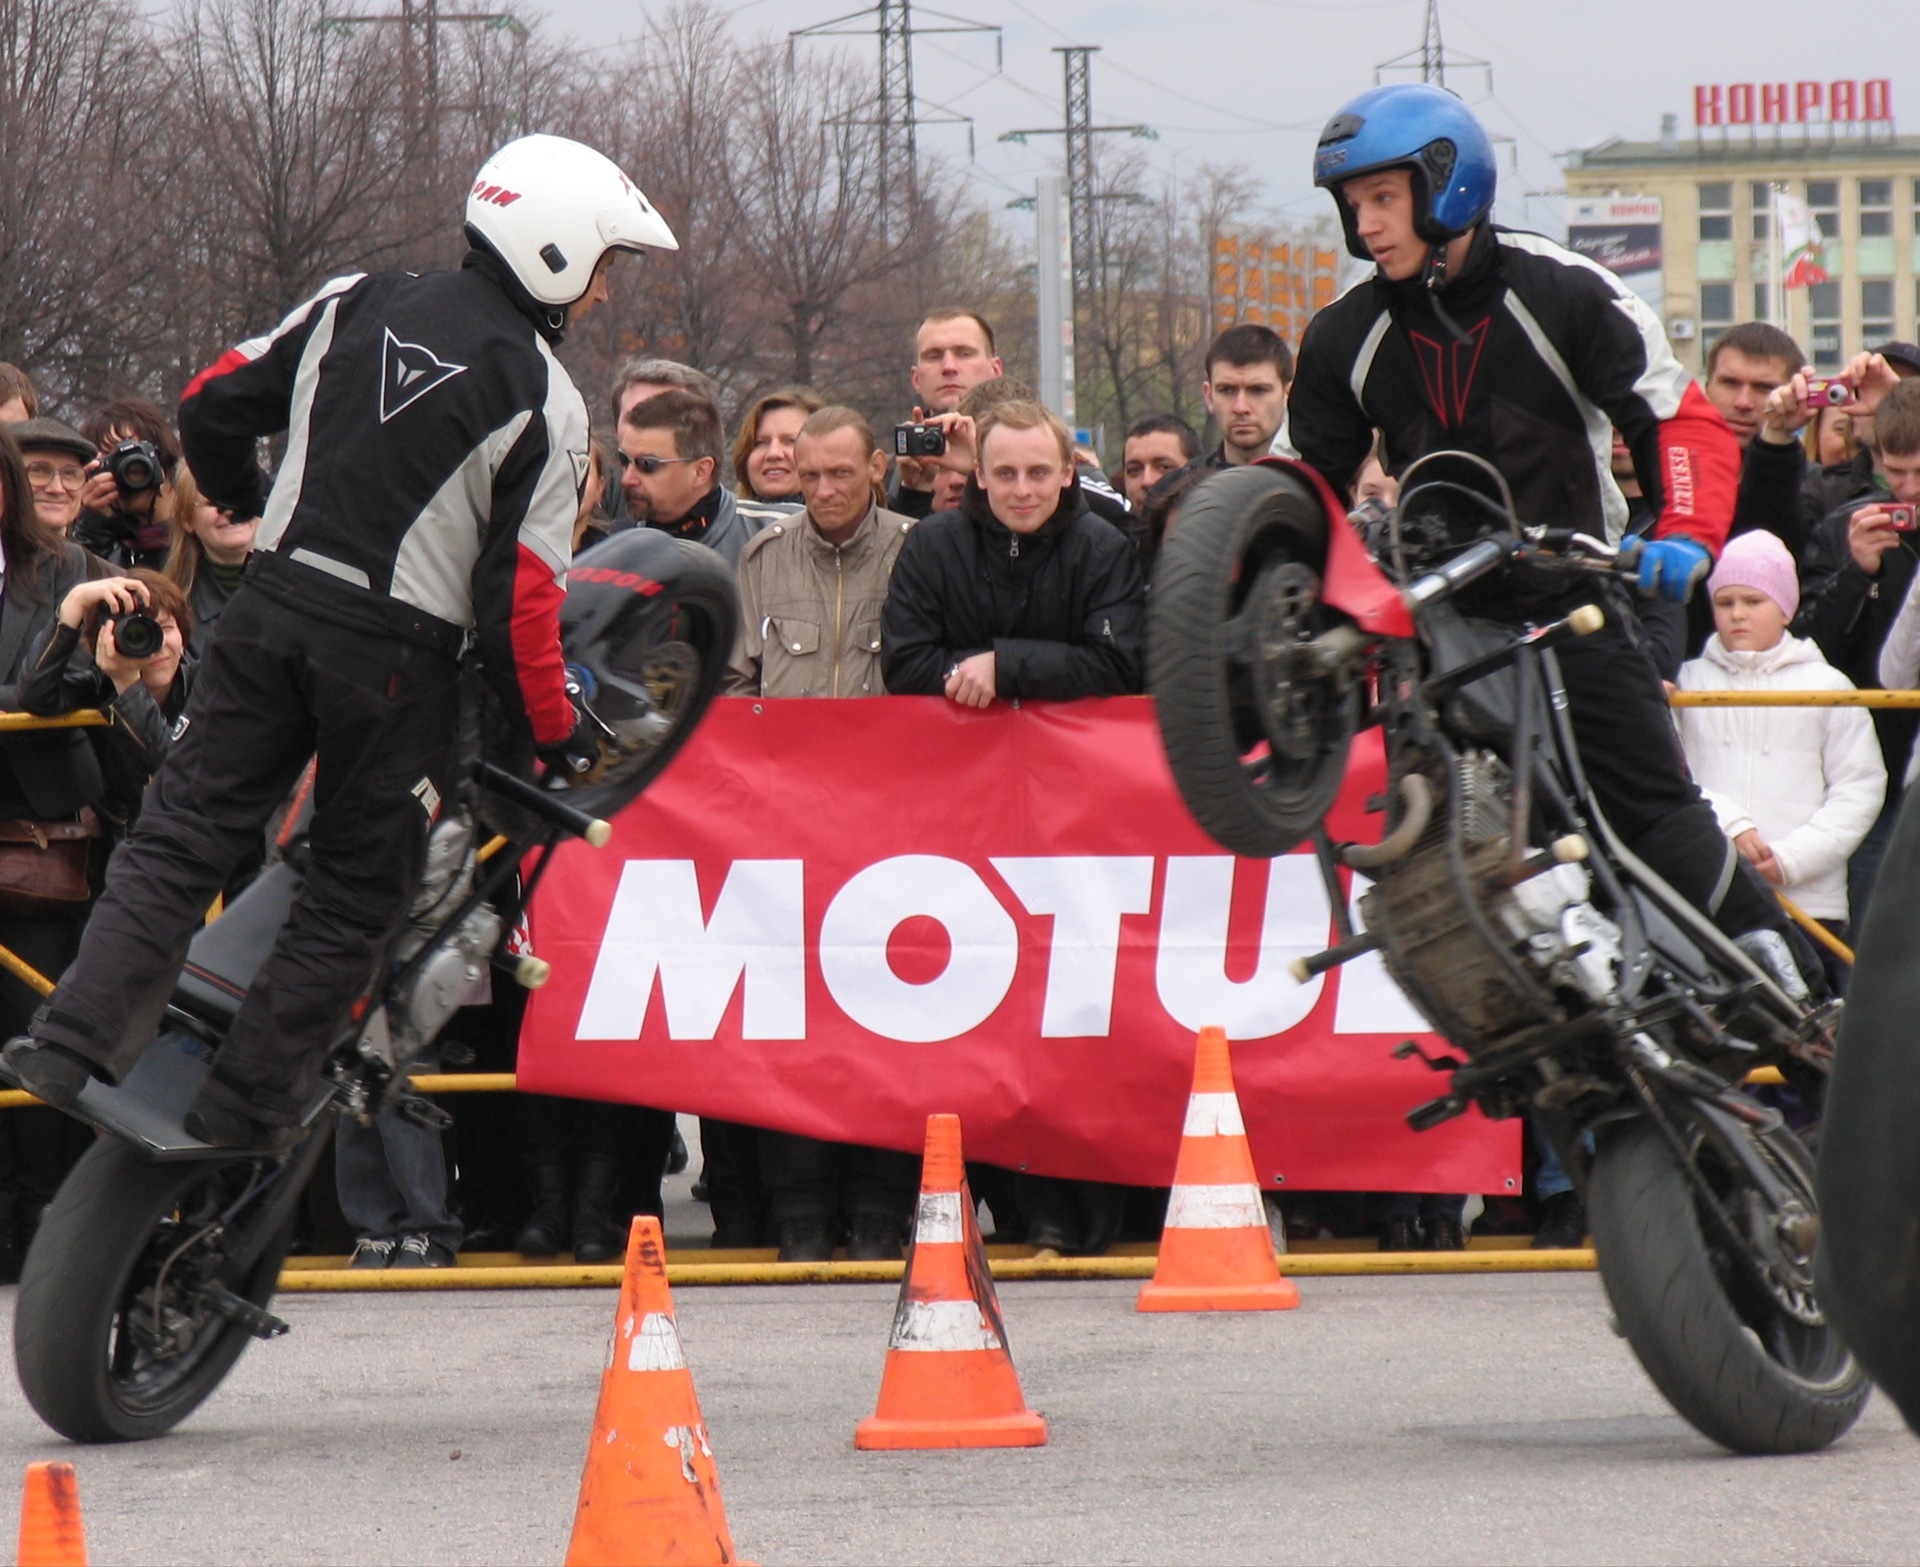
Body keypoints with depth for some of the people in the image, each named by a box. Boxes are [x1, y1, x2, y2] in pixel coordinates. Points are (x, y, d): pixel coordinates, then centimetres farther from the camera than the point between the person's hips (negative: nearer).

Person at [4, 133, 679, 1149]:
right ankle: (243, 1106, 7)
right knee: (354, 894, 9)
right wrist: (557, 738, 1)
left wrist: (240, 497, 33)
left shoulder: (355, 306, 6)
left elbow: (213, 405, 12)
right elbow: (519, 599, -11)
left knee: (183, 836, 7)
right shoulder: (542, 403, -8)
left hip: (273, 611, 4)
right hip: (396, 662, -4)